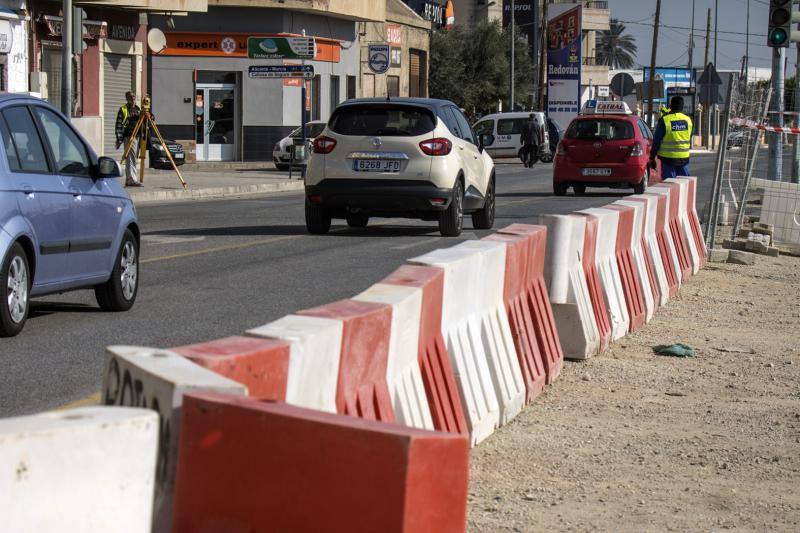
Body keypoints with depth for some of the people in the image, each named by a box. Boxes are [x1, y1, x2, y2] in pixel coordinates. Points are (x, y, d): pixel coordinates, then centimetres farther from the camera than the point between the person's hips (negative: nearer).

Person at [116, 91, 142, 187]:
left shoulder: (138, 109, 17)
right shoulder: (123, 110, -2)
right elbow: (119, 125, -5)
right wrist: (119, 139, -11)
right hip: (128, 137, -7)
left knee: (135, 160, 8)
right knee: (131, 159, -12)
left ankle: (129, 180, 14)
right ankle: (132, 180, -15)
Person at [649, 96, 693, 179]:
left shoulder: (664, 120, -10)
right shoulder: (688, 120, 3)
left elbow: (656, 141, -7)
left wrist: (652, 157, -1)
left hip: (668, 159, -4)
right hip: (684, 158, 4)